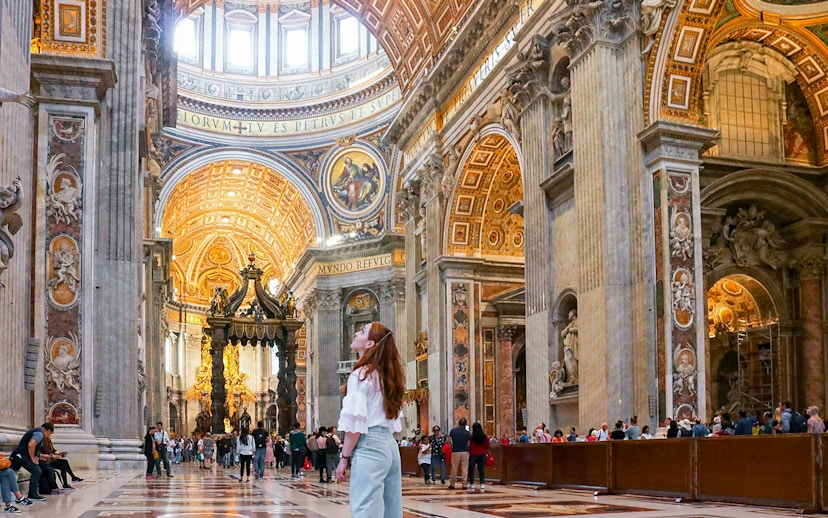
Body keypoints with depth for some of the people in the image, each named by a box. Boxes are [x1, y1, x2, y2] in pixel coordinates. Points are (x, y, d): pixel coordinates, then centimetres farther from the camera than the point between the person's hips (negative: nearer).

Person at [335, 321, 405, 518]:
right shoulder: (386, 375, 16)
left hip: (369, 446, -9)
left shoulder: (361, 374, -8)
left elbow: (356, 422, -13)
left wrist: (344, 457, -7)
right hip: (389, 444, 9)